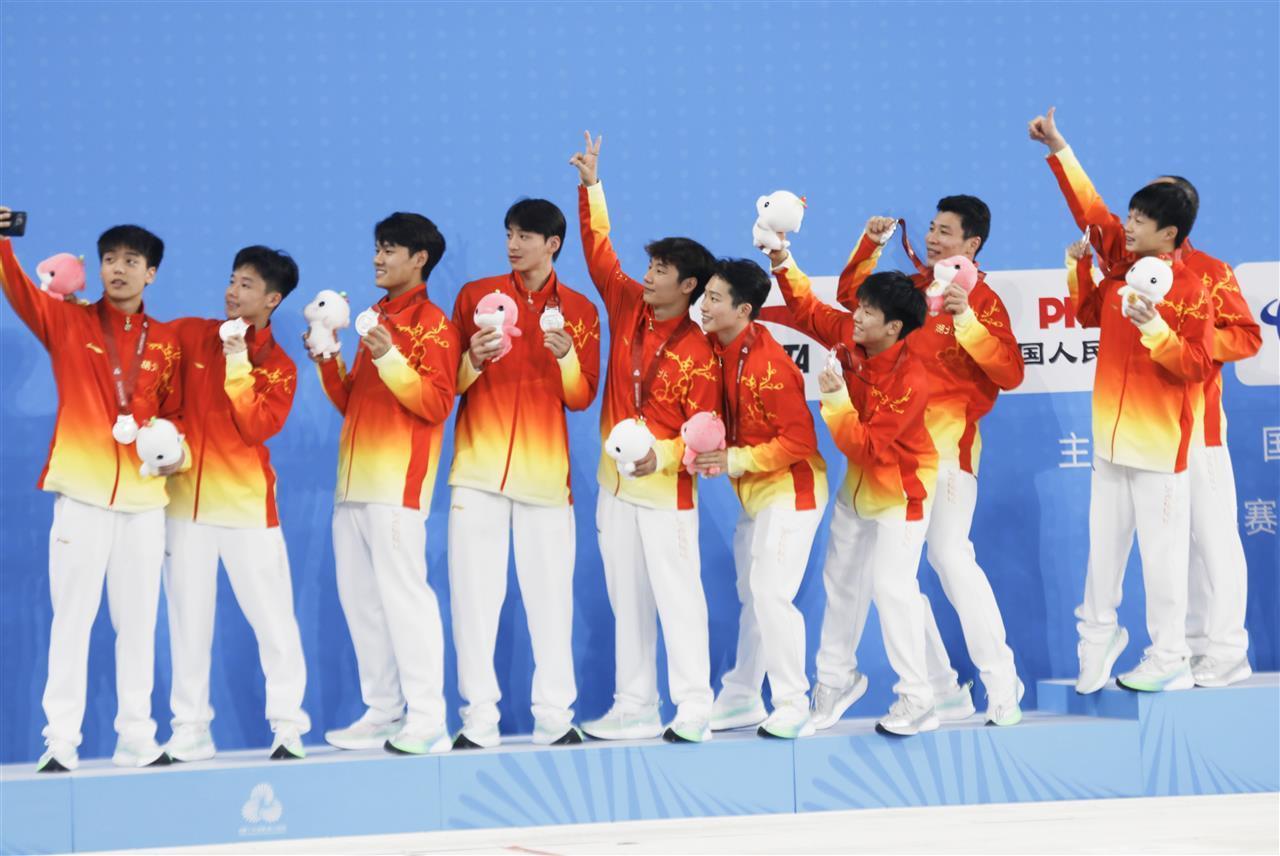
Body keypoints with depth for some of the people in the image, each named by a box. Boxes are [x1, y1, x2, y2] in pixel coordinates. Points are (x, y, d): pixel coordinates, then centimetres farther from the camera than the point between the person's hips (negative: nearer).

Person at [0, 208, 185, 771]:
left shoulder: (166, 341, 11)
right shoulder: (67, 322, 4)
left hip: (144, 495, 3)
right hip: (82, 492, -3)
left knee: (138, 621, 7)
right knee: (72, 618, -3)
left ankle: (137, 740, 12)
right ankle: (60, 742, -2)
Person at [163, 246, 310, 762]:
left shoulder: (279, 367, 1)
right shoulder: (192, 336, 6)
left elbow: (258, 427, -11)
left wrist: (238, 365, -16)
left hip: (247, 504, -2)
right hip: (185, 499, 2)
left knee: (272, 616, -1)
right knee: (188, 619, 5)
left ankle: (288, 726, 5)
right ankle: (189, 732, 11)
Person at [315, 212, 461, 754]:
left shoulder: (432, 323, -3)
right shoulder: (376, 320, 20)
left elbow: (437, 403, -13)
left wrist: (390, 359, -21)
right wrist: (329, 362, 7)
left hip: (398, 482, -8)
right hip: (354, 481, 9)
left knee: (401, 593, -11)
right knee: (359, 598, 7)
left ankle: (426, 722, -11)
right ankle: (382, 713, 12)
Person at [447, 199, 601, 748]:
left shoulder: (579, 312, 7)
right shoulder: (476, 296, 7)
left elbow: (581, 398, 6)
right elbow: (447, 384, 10)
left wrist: (567, 356, -13)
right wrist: (473, 361, -11)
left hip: (546, 470, 0)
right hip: (479, 467, 0)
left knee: (551, 595, -2)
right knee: (474, 596, -3)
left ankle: (555, 717, 5)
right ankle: (479, 720, 0)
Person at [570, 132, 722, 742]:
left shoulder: (697, 353, -13)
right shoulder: (629, 308, 4)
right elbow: (600, 253, 10)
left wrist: (662, 456, -29)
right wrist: (591, 188, 6)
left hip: (666, 490, -7)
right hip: (615, 484, 7)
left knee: (677, 596, -4)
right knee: (627, 600, 10)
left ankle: (693, 708, -1)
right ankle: (634, 708, 16)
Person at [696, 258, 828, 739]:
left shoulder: (768, 364, -23)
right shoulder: (716, 350, 2)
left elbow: (798, 440, -22)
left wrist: (737, 461, -23)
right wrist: (714, 456, -4)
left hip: (789, 489, -9)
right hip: (755, 492, 9)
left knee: (770, 593, -12)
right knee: (752, 595, 16)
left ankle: (793, 709, -5)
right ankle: (740, 698, 26)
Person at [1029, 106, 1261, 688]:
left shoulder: (1210, 273, -2)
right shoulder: (1130, 260, 9)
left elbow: (1247, 336, -2)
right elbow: (1091, 210, 15)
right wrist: (1058, 149, 16)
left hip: (1196, 422, -5)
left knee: (1210, 535, -5)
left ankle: (1223, 656, -4)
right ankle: (1183, 652, 10)